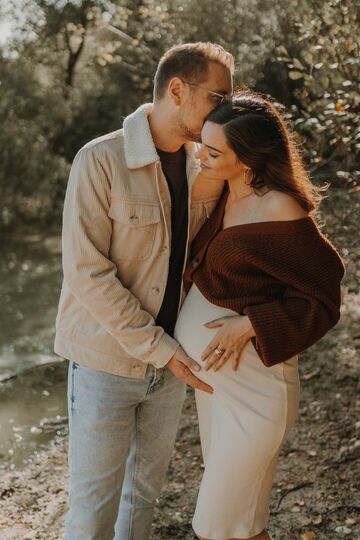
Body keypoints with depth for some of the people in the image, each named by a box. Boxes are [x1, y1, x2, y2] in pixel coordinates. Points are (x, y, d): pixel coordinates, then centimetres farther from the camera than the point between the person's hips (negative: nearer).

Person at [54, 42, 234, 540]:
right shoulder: (101, 160, -17)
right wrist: (160, 348, -20)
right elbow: (86, 272, -20)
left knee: (146, 490, 21)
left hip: (169, 359, 6)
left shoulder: (200, 166, 2)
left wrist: (208, 198, -7)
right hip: (107, 361, -6)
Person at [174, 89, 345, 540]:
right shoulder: (225, 195, 2)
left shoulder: (282, 213, -21)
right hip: (212, 375, 8)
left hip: (252, 387, -8)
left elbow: (321, 302, -15)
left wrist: (249, 324, -24)